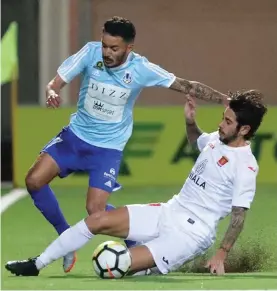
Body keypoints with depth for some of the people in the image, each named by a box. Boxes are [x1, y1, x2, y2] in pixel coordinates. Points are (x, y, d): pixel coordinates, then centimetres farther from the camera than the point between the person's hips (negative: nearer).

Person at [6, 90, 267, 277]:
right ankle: (37, 265, 10)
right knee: (97, 220, 0)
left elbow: (239, 215, -17)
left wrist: (221, 255, -21)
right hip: (169, 212, 8)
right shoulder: (217, 139, 5)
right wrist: (190, 121, 10)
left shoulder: (245, 167, -19)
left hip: (191, 234, -8)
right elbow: (196, 140, 30)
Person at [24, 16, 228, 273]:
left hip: (108, 147, -3)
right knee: (34, 181, -11)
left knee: (95, 210, -16)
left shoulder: (142, 69, -19)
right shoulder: (91, 52, -15)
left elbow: (186, 87, -14)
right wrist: (51, 93, -34)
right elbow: (55, 83, -10)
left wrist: (226, 100, -20)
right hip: (75, 135, 3)